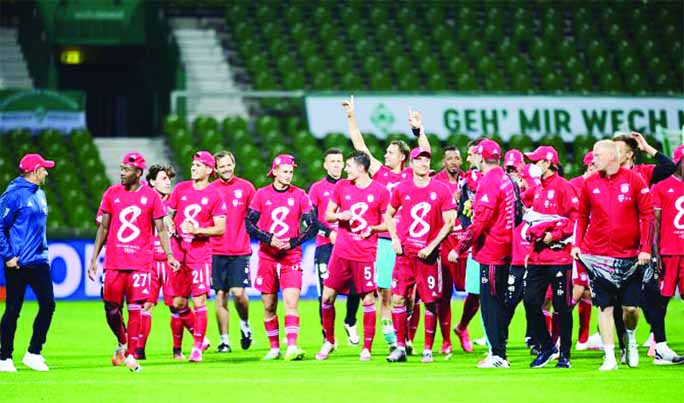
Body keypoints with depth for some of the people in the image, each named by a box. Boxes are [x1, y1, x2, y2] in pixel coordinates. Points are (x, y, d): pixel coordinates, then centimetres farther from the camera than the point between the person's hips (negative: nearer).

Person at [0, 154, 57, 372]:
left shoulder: (39, 194, 14)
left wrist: (44, 250, 15)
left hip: (39, 262, 7)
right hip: (18, 264, -7)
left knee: (48, 305, 0)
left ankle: (34, 353, 10)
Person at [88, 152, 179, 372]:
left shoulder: (151, 196, 1)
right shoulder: (112, 194, 7)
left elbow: (161, 229, 4)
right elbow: (103, 228, 12)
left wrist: (169, 255, -9)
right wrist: (94, 259, 8)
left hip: (140, 261, -2)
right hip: (114, 262, 2)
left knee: (135, 308, -6)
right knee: (111, 309, 3)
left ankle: (131, 355, 0)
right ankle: (122, 343, 30)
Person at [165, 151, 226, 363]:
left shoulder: (214, 195, -3)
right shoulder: (181, 189, 9)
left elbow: (220, 228, -5)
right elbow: (168, 214, 18)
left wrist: (197, 230, -17)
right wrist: (172, 229, -2)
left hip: (200, 251, -5)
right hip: (178, 250, 5)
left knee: (199, 300, -9)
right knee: (178, 303, 7)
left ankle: (197, 347, -1)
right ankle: (200, 337, 26)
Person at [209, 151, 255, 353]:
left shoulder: (246, 187, 4)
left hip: (240, 250, -1)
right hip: (217, 250, 1)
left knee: (238, 292, -11)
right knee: (221, 295, 1)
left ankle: (245, 324, 18)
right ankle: (224, 340, 7)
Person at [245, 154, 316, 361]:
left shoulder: (299, 195, 1)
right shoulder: (262, 195, 3)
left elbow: (312, 226, 1)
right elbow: (249, 224, 3)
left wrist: (293, 242, -12)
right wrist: (269, 239, -11)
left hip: (291, 257, -2)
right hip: (267, 257, 2)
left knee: (291, 302, -15)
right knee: (269, 306, 6)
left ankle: (292, 347, -23)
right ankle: (274, 348, 17)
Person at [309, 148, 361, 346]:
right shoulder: (317, 188, 7)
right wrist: (329, 233, -10)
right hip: (325, 246, -2)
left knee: (355, 289, -7)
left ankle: (350, 323, 18)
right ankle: (327, 334, 2)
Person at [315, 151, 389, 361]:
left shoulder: (380, 192, -2)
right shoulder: (341, 186, 8)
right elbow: (328, 215, 14)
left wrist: (372, 228, -15)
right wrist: (340, 216, -7)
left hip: (366, 253, -3)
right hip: (341, 251, 3)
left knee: (368, 299, -2)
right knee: (327, 296, 2)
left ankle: (367, 348, 7)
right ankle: (329, 341, 19)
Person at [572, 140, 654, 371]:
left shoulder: (634, 180, -3)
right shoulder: (590, 184, 3)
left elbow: (647, 214, -1)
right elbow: (582, 216, 13)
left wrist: (645, 248, -7)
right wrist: (577, 244, 3)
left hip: (629, 255, -1)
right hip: (597, 255, 1)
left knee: (631, 307, 2)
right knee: (605, 306, 0)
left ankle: (630, 338, 33)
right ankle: (609, 357, 5)